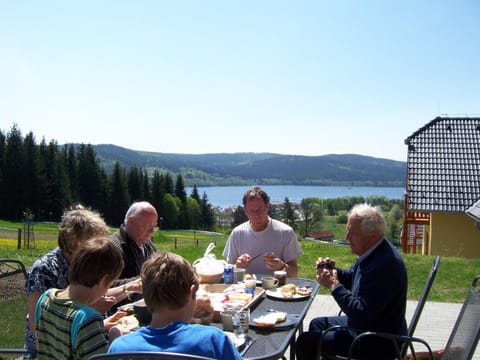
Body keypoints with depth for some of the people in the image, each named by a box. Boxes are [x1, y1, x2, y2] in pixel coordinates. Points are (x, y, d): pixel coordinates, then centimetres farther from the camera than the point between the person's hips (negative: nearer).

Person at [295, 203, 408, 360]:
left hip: (379, 341, -10)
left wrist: (334, 285, -22)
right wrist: (331, 270, -3)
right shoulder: (373, 252, 0)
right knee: (317, 324, 22)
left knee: (306, 341, -11)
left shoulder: (385, 264, -32)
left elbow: (361, 314, -31)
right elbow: (351, 278, 17)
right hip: (364, 324, 10)